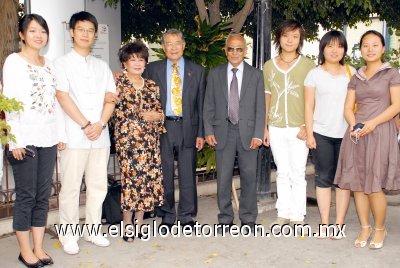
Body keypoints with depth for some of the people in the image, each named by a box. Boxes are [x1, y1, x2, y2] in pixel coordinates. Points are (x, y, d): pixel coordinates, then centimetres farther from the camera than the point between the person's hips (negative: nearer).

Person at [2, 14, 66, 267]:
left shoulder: (49, 64, 15)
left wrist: (60, 134, 9)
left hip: (48, 139, 5)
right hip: (25, 139, -5)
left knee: (43, 195, 8)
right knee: (26, 195, 0)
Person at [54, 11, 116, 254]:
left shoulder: (102, 66, 15)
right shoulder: (62, 63, 3)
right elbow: (63, 97, -8)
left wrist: (100, 124, -9)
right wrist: (85, 125, -13)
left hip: (100, 136, 4)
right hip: (74, 136, -4)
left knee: (98, 186, 9)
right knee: (71, 187, 0)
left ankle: (93, 230, 22)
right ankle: (69, 235, 13)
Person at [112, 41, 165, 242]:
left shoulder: (151, 86, 15)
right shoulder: (118, 83, 1)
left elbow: (159, 111, 16)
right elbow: (116, 112, -7)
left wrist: (158, 116, -5)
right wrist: (144, 115, -10)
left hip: (150, 140, 5)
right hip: (128, 138, -4)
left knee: (148, 178, 3)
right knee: (130, 177, -6)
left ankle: (138, 224, 16)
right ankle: (127, 226, 7)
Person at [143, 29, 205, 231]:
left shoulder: (197, 71, 8)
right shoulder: (153, 69, 7)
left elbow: (201, 103, 6)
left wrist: (201, 132, 2)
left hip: (188, 127, 0)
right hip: (162, 126, 0)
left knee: (187, 174, 5)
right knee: (164, 174, 6)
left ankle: (187, 216, 18)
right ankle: (167, 216, 20)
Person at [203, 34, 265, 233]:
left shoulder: (256, 75, 6)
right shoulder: (215, 74, 8)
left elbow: (260, 107, 2)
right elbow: (209, 106, 7)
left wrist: (258, 134, -6)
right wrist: (208, 131, -2)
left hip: (247, 131, 0)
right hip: (223, 131, 1)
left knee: (249, 176, 4)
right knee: (223, 177, 4)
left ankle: (248, 218, 17)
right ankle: (225, 218, 17)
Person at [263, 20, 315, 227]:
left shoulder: (307, 65, 0)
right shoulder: (269, 66, 9)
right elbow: (267, 98, 11)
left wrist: (307, 125, -11)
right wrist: (265, 127, 8)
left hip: (298, 129, -3)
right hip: (276, 128, 3)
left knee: (297, 174, 0)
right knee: (282, 173, 11)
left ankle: (298, 217, 11)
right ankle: (283, 215, 20)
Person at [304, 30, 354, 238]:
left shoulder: (351, 72, 9)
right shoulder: (315, 74, 6)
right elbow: (309, 106, 3)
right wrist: (309, 134, -3)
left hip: (346, 134, 1)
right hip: (321, 134, -1)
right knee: (324, 178, 4)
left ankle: (339, 224, 9)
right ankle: (325, 223, 11)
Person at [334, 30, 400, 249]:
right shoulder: (356, 78, 15)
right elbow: (348, 107, 11)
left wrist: (373, 123, -17)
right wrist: (353, 125, -9)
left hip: (380, 132, -4)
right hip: (356, 134, 4)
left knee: (374, 186, -6)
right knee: (357, 184, 4)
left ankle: (379, 228, 15)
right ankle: (365, 228, 19)